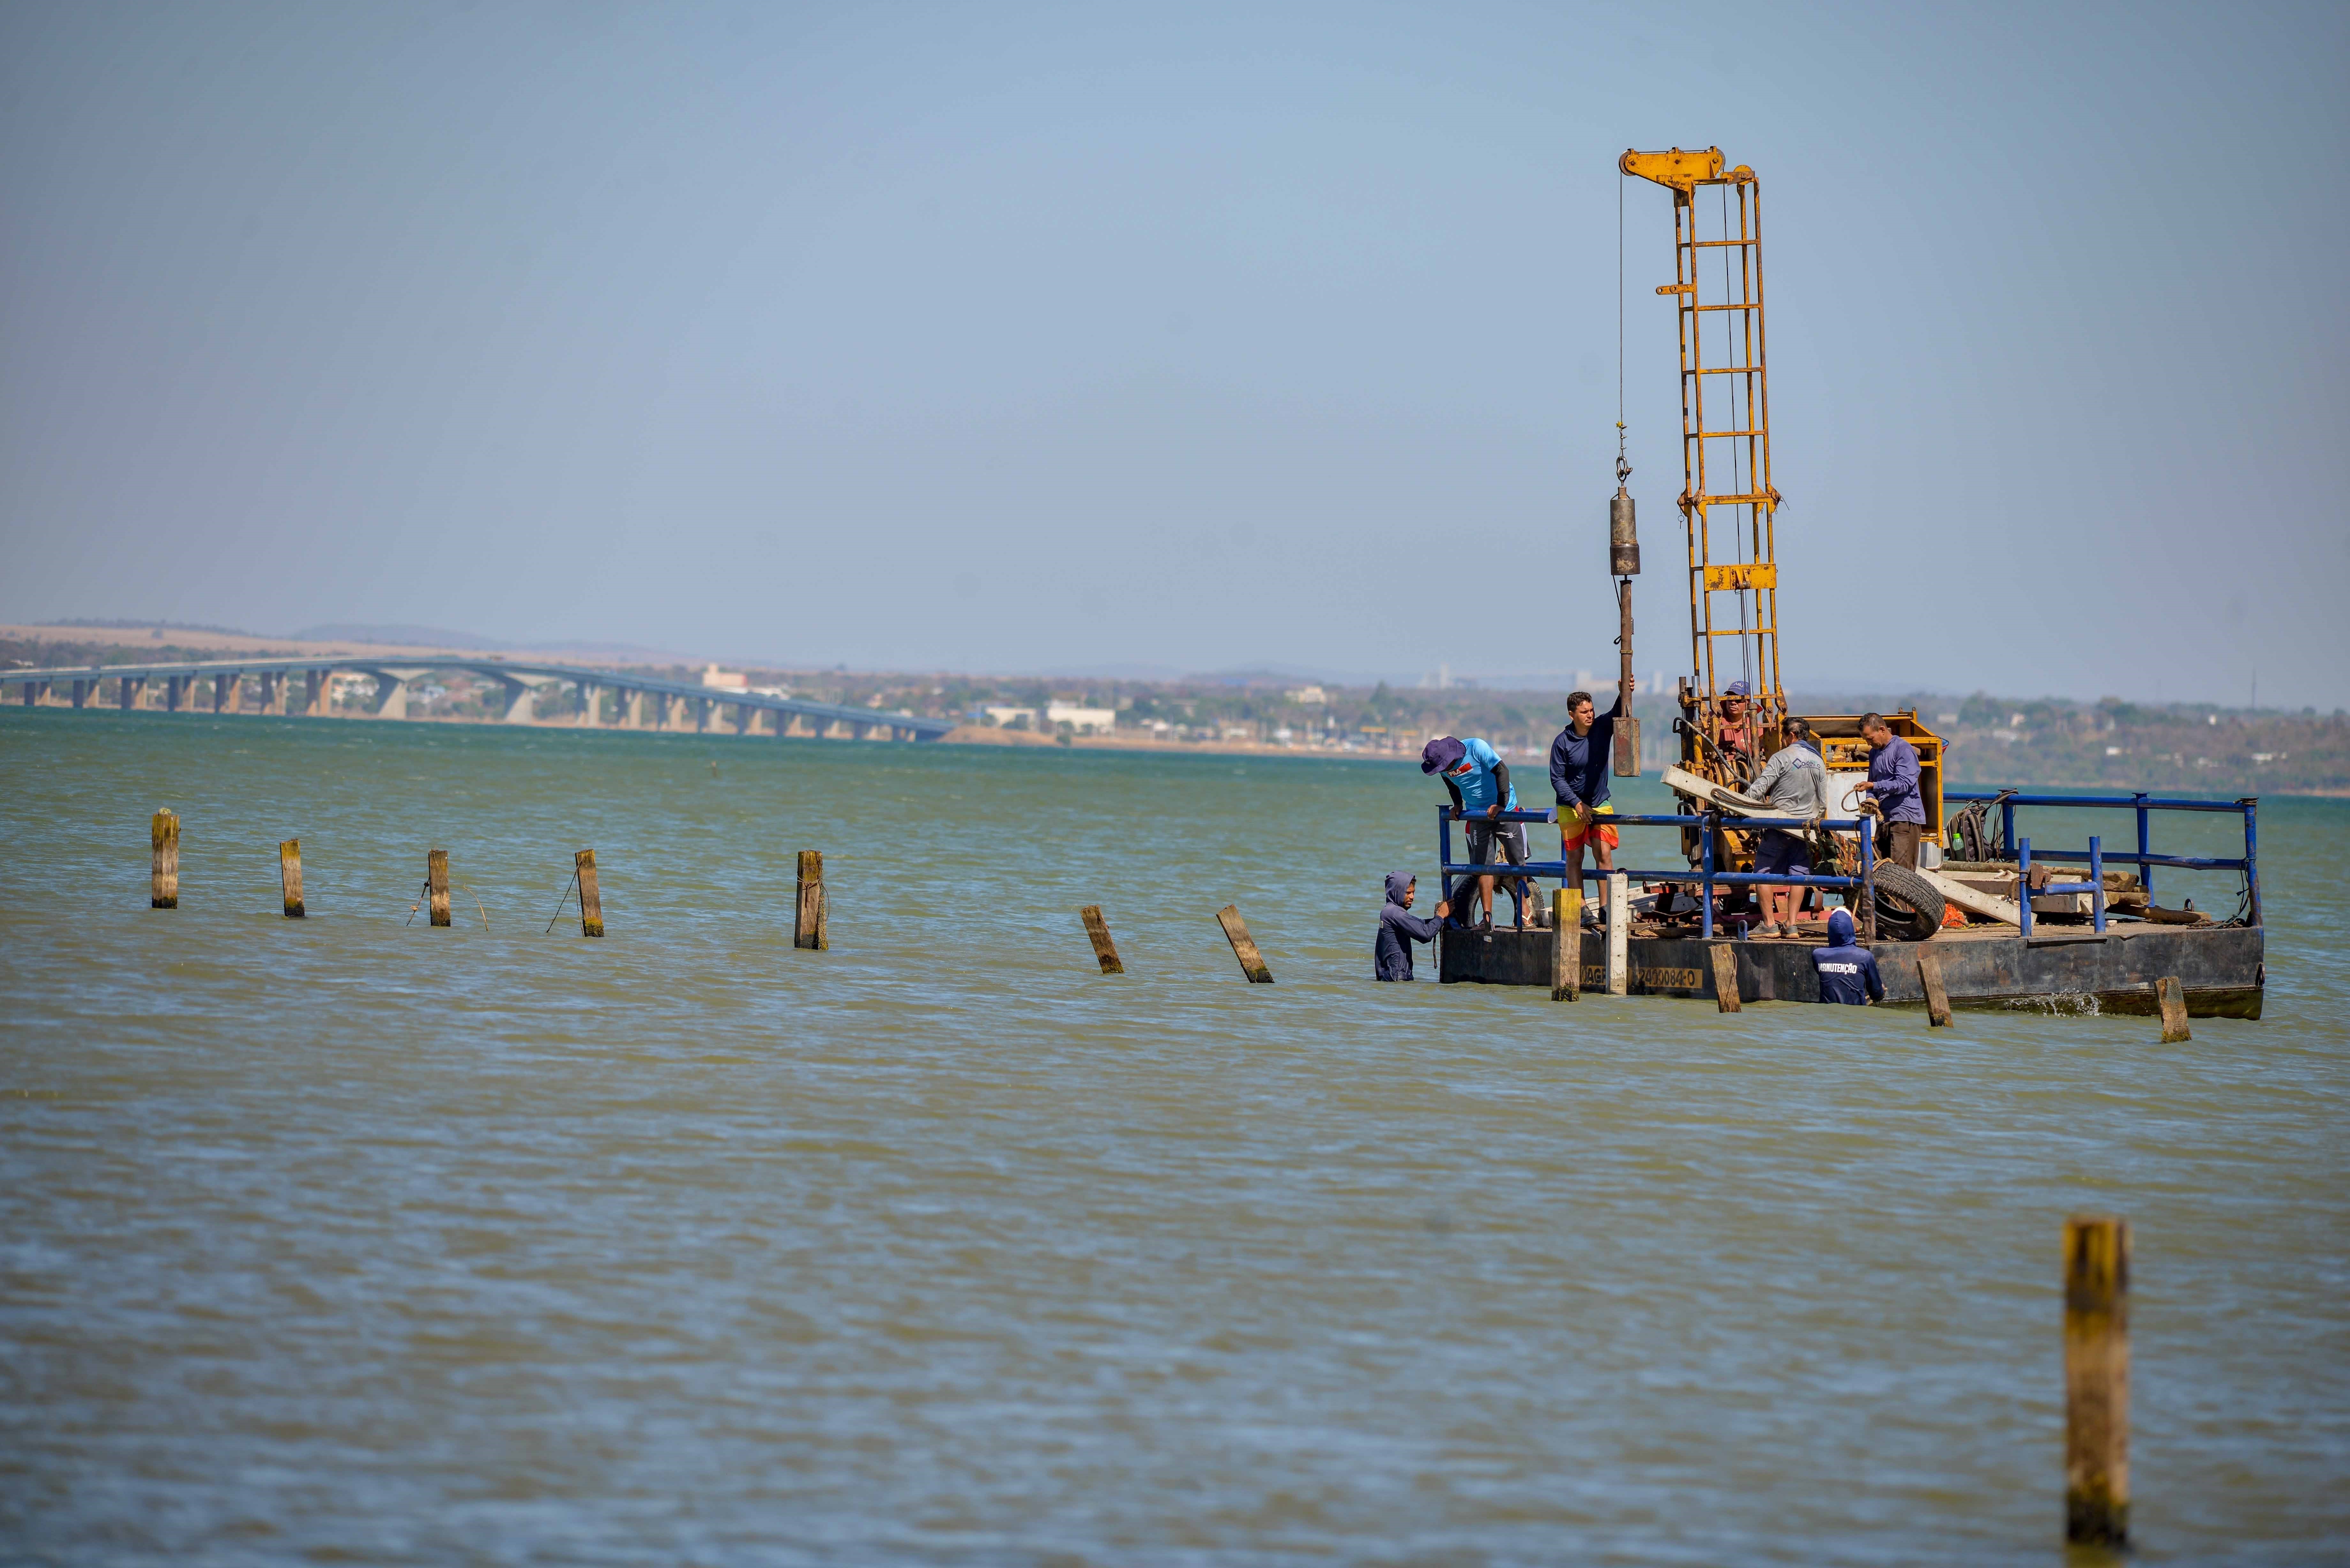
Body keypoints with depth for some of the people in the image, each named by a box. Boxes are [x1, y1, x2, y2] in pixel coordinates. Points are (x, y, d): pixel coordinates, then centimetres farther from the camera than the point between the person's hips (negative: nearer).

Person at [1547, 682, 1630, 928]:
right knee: (1574, 858, 0)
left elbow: (1617, 714, -22)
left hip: (1600, 805, 2)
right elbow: (1557, 779, -8)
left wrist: (1625, 695, -44)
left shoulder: (1602, 728, -4)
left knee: (1604, 853, -9)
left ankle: (1605, 908, -8)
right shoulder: (1562, 743, -11)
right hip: (1571, 807, -2)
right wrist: (1577, 804, -16)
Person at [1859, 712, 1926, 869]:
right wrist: (1871, 799, 4)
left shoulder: (1903, 750, -8)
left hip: (1905, 819, -8)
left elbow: (1904, 784, -16)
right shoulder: (1874, 752, 18)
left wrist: (1873, 786, -20)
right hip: (1884, 819, 8)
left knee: (1901, 871, -13)